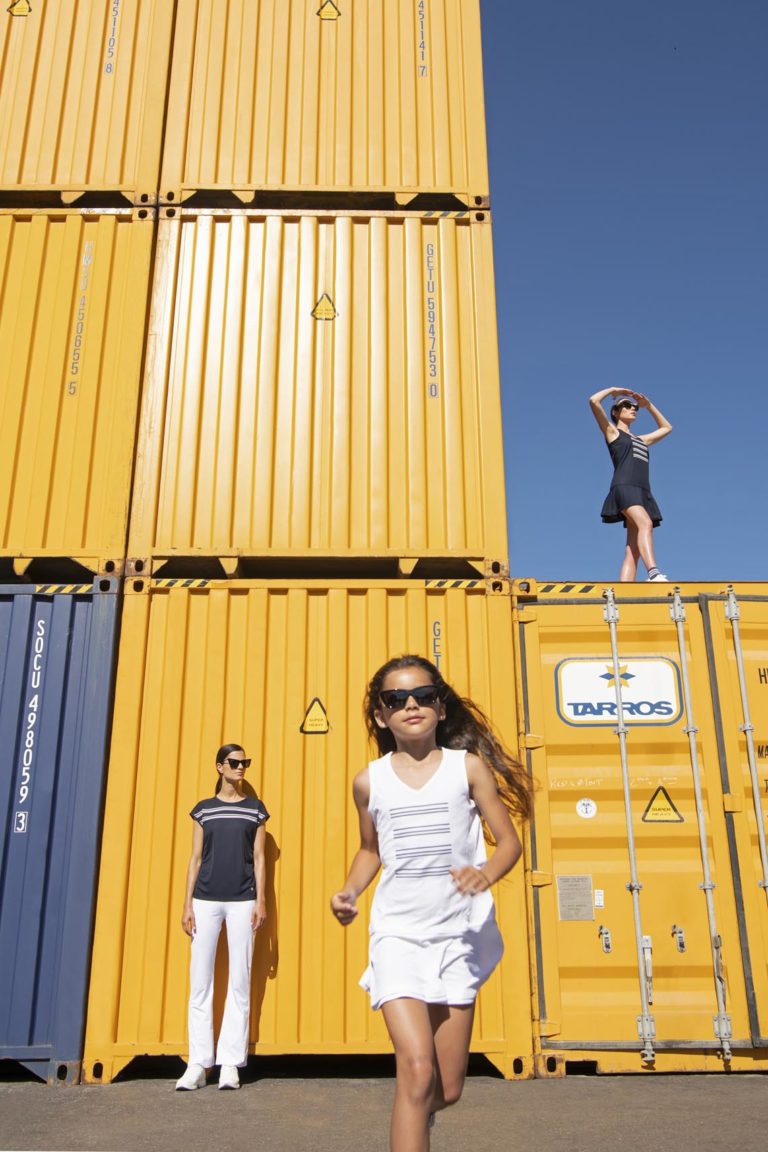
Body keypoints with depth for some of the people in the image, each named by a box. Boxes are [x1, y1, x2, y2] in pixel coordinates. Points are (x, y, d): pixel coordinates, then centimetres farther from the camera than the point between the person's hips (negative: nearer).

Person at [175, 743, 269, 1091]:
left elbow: (259, 857, 6)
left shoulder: (255, 808, 8)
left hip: (242, 900, -1)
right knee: (200, 982, 0)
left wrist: (260, 900, -2)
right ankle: (198, 1064, 7)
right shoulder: (204, 809, 10)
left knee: (239, 982, 0)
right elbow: (195, 858, 9)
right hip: (206, 899, 1)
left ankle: (230, 1063, 6)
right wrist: (187, 904, 3)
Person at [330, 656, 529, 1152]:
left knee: (449, 1089, 12)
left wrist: (486, 873, -21)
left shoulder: (469, 767, -3)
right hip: (398, 934, 0)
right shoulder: (370, 781, 2)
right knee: (418, 1070, -16)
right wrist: (349, 892, 0)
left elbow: (509, 841, 0)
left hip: (458, 934, 1)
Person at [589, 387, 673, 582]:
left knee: (633, 550, -9)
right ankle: (654, 573, -51)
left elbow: (666, 428, 47)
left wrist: (648, 405, 41)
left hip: (643, 492, 6)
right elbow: (593, 401, 5)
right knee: (645, 524, -33)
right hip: (624, 487, -6)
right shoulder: (612, 432, 16)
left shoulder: (641, 440, 34)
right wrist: (613, 390, 20)